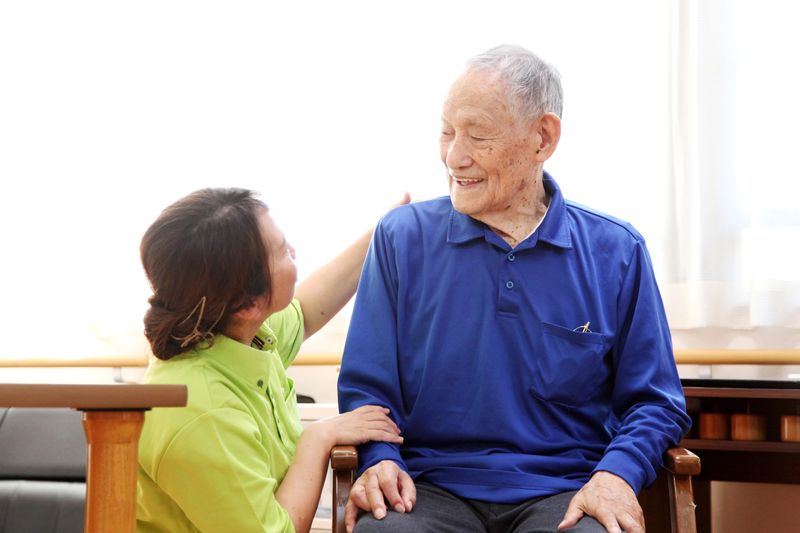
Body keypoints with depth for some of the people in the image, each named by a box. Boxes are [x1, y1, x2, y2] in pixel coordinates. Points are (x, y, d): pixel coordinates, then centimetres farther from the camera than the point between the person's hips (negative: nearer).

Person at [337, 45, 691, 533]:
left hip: (563, 491, 1)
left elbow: (654, 401, 7)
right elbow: (366, 385, 8)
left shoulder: (616, 253, 6)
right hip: (434, 488, 0)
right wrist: (379, 458, -13)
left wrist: (617, 474, -12)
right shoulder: (402, 238, 7)